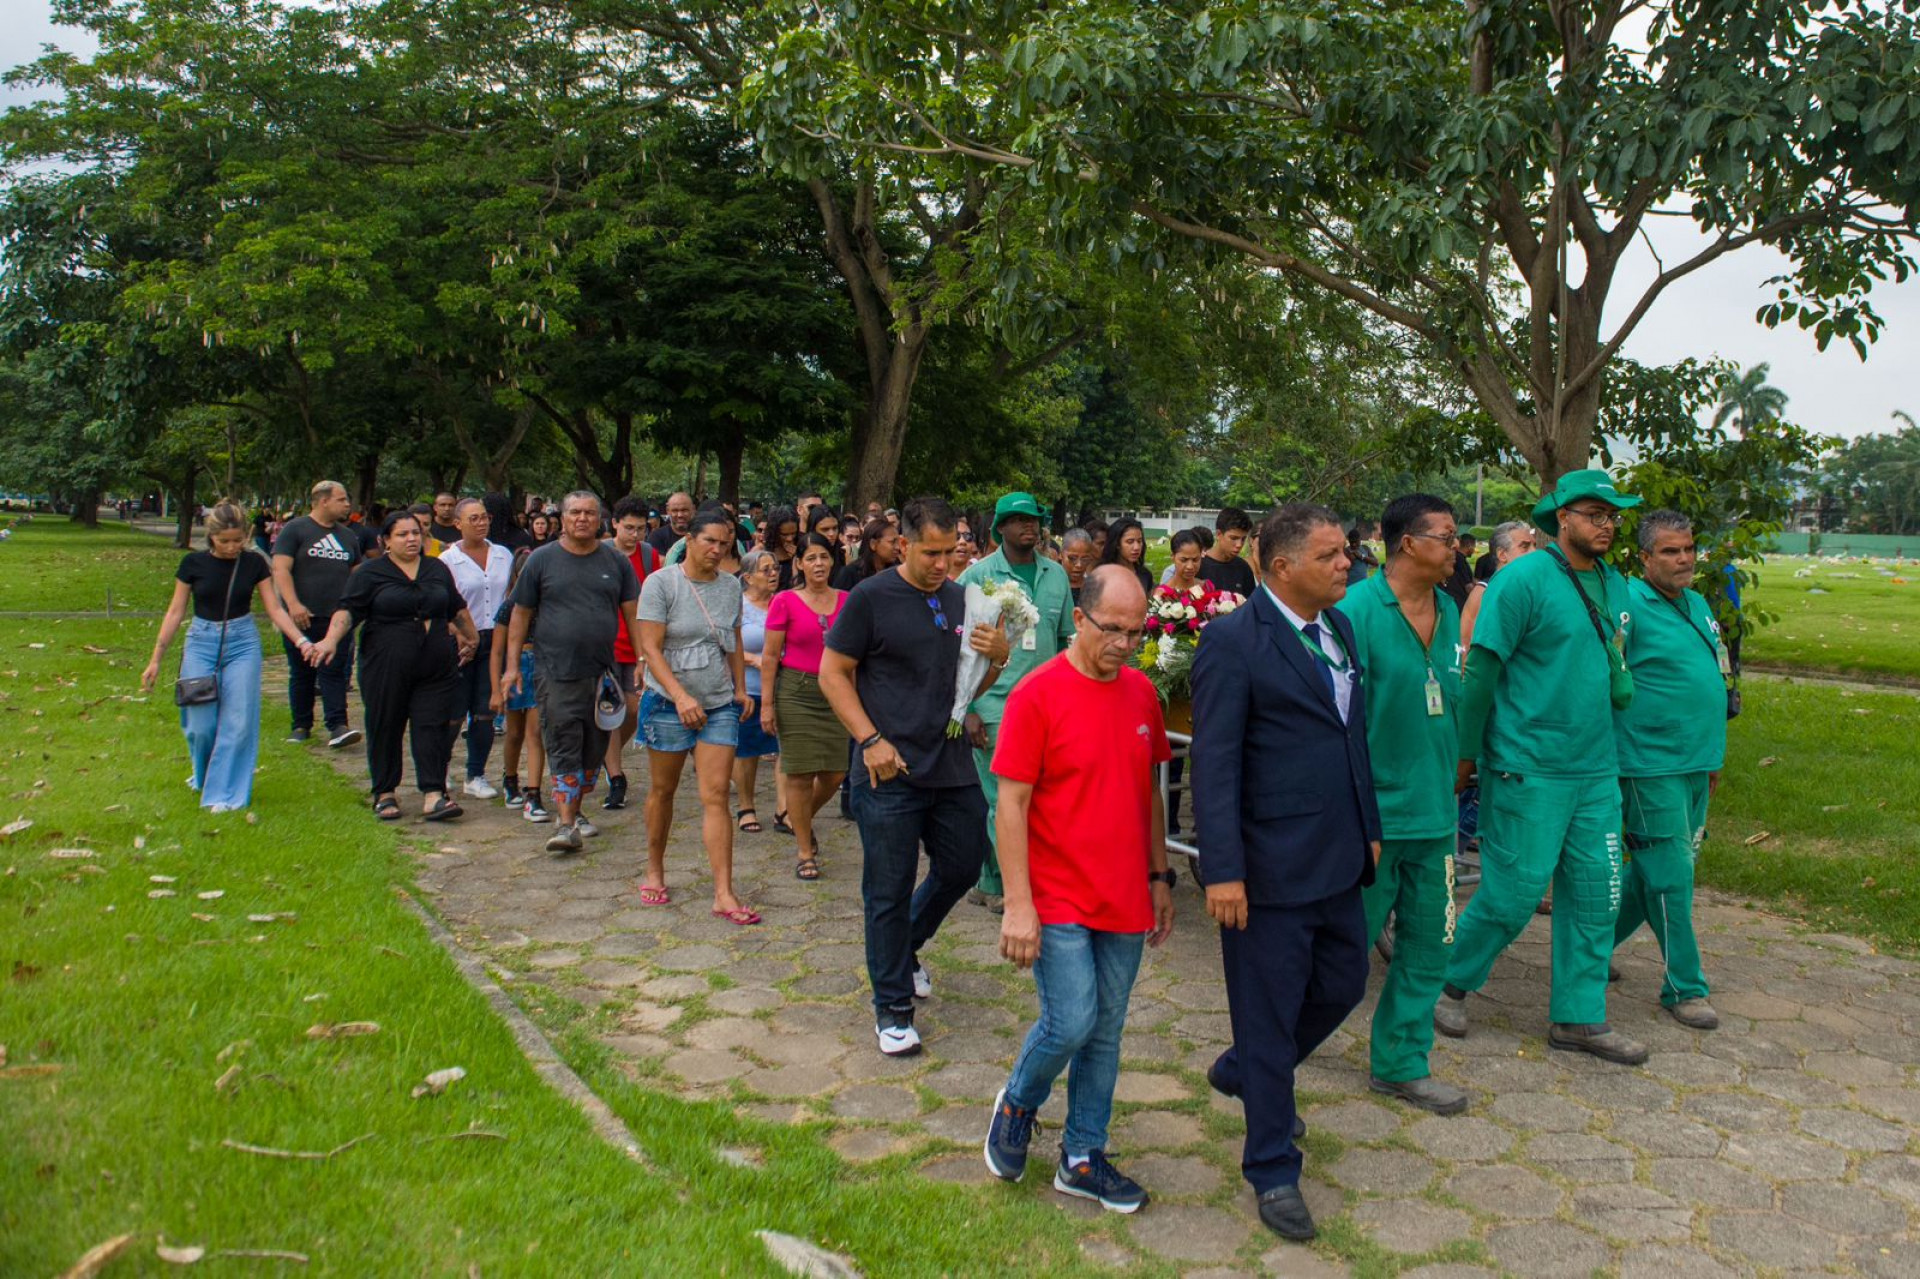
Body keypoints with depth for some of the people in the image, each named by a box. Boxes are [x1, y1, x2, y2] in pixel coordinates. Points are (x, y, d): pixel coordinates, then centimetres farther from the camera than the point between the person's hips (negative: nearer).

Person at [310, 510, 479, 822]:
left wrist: (472, 638, 33)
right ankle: (385, 794, 17)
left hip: (436, 666, 3)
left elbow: (457, 609, 25)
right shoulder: (370, 573, 2)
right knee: (385, 728, 5)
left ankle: (433, 795, -6)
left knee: (433, 727, -5)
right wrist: (331, 640, -21)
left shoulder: (437, 569, 14)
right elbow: (348, 610, -6)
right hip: (385, 667, -2)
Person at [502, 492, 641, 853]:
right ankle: (565, 823, -7)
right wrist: (512, 665, 2)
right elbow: (521, 614, 6)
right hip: (556, 673, -2)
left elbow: (633, 614, 9)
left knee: (594, 749, 10)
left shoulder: (616, 561, 7)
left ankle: (577, 810, 27)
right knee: (563, 748, -7)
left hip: (603, 673, 3)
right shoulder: (541, 560, 3)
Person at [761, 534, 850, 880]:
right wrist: (767, 703, -7)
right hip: (796, 691, -3)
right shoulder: (785, 601, -3)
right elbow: (770, 656, -2)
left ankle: (796, 817, 34)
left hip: (835, 692, 4)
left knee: (835, 773, 4)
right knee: (801, 774, 0)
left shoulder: (846, 601, 6)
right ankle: (805, 852, 13)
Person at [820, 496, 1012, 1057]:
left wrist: (998, 657, -6)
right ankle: (892, 1004, 18)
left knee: (962, 869, 16)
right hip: (890, 772, -5)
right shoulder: (871, 597, -7)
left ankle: (904, 948, 42)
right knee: (889, 890, 3)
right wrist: (871, 740, -15)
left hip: (952, 768, 6)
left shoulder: (961, 600, 8)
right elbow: (833, 674, -6)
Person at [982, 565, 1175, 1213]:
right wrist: (1018, 904, -15)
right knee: (1071, 1023, -9)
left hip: (1124, 901, 6)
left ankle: (1082, 1158, 25)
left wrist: (1160, 877, 14)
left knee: (1106, 1032, 11)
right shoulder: (1038, 695, -12)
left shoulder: (1141, 692, 5)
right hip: (1058, 901, -5)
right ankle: (1017, 1103, 22)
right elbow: (1011, 802, -12)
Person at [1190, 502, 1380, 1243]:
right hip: (1270, 869, -8)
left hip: (1338, 861, 8)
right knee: (1269, 1018, 6)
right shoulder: (1234, 641, -15)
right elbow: (1215, 764, -17)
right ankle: (1273, 1171, 24)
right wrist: (1222, 871, -20)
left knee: (1343, 986, 20)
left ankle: (1240, 1073, 45)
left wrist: (1369, 827, 15)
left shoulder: (1339, 628, 8)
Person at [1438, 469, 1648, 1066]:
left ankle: (1580, 1017, 22)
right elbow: (1482, 671, -12)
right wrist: (1466, 755, -11)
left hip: (1596, 768, 7)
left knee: (1595, 892, 10)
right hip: (1528, 769, -7)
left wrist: (1619, 685, 6)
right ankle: (1449, 983, 21)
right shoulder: (1523, 580, -12)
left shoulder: (1615, 587, 11)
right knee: (1513, 892, -1)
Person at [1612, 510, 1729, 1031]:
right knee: (1670, 875, -2)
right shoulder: (1628, 605, -13)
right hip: (1652, 764, -8)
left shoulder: (1698, 604, 13)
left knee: (1655, 870, 14)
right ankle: (1684, 987, 9)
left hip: (1694, 763, 8)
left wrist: (1712, 754, 22)